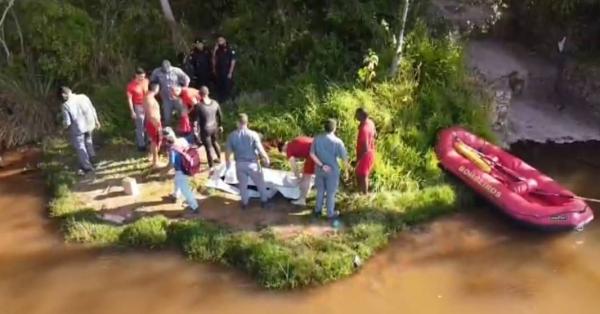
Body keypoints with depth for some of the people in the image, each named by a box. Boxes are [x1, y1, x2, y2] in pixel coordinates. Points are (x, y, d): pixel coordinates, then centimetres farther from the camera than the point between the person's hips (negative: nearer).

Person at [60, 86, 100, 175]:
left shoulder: (66, 105, -18)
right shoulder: (83, 97, -7)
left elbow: (67, 122, -15)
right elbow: (92, 110, 2)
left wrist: (65, 126, 8)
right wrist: (96, 121, 15)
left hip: (77, 129, -5)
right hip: (89, 125, 5)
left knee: (80, 147, 10)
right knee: (88, 141, 30)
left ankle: (87, 166, 18)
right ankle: (91, 157, 43)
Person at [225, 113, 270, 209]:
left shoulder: (232, 135, -11)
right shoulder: (253, 134, -19)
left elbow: (228, 152, -4)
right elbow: (260, 150, -16)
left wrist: (228, 162, 15)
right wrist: (266, 159, 2)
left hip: (240, 164, 2)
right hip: (252, 163, -2)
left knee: (242, 184, 21)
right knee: (260, 183, 20)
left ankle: (245, 203, 35)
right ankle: (264, 201, 35)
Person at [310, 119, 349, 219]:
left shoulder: (317, 139, -9)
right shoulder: (337, 141, -19)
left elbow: (312, 154, -10)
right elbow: (344, 157, -13)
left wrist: (321, 165, -7)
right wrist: (347, 165, 7)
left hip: (320, 170, 4)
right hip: (332, 171, -4)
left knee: (320, 190, 21)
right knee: (331, 193, 12)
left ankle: (318, 210, 35)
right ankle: (330, 213, 25)